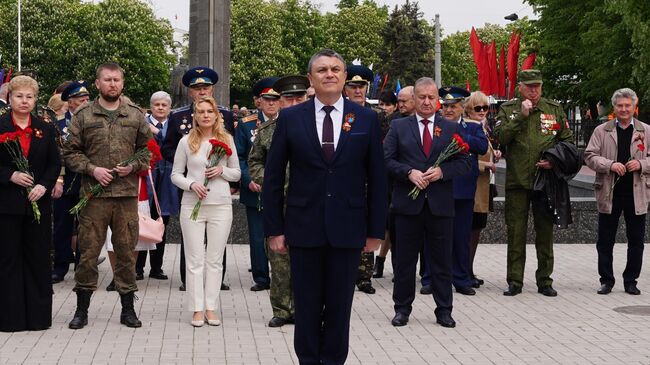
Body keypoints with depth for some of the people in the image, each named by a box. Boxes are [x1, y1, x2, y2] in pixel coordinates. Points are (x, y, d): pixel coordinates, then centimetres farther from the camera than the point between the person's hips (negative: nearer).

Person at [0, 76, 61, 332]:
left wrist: (44, 186, -8)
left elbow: (55, 164, 8)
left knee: (38, 258, 6)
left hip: (38, 202, 2)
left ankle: (38, 315, 14)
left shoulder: (45, 130, 10)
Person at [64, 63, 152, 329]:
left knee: (126, 251, 6)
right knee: (88, 251, 1)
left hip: (127, 195, 1)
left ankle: (128, 309, 16)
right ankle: (82, 309, 13)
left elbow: (148, 150, 14)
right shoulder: (83, 116, 4)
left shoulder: (136, 115, 9)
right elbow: (70, 152, 4)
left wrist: (134, 166, -4)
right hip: (94, 194, -1)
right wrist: (92, 169, -10)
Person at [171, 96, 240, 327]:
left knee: (215, 260, 5)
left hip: (221, 205, 1)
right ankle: (197, 310, 6)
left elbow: (237, 173, 11)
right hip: (192, 205, -1)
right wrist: (192, 184, -13)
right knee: (195, 260, 2)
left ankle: (211, 308, 11)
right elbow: (175, 174, 5)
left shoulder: (227, 140, 6)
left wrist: (222, 171, -8)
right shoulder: (186, 141, 3)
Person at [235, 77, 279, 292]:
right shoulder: (246, 125, 4)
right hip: (255, 191, 0)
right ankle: (261, 278, 13)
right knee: (258, 237, 3)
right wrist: (248, 181, -12)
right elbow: (239, 157, 1)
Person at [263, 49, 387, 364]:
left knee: (340, 305, 7)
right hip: (303, 228, 0)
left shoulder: (366, 119, 3)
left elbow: (376, 179, 5)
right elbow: (273, 177, 3)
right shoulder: (290, 118, 2)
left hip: (348, 229, 0)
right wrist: (274, 229, -2)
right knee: (306, 306, 8)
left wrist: (375, 230, 2)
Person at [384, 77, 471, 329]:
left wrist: (442, 171, -13)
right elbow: (387, 159, -1)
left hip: (440, 204, 1)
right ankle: (402, 308, 18)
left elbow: (464, 164, 4)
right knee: (405, 259, 7)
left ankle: (444, 310, 16)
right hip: (408, 203, 0)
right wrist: (409, 172, -15)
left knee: (441, 260, 7)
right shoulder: (398, 127, 6)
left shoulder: (452, 129, 8)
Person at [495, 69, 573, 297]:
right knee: (516, 233, 2)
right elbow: (500, 137, -11)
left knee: (545, 231, 7)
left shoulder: (555, 109, 7)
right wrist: (521, 116, -16)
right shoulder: (508, 109, 3)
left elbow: (567, 141, 11)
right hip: (517, 180, -1)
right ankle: (515, 281, 11)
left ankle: (544, 281, 16)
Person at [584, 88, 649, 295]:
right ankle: (606, 280, 16)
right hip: (609, 193, -1)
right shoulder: (601, 131, 4)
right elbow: (589, 156, -1)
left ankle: (631, 281, 18)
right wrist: (610, 165, -16)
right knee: (605, 241, 5)